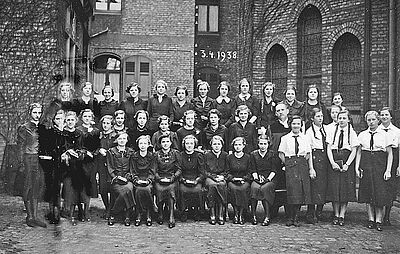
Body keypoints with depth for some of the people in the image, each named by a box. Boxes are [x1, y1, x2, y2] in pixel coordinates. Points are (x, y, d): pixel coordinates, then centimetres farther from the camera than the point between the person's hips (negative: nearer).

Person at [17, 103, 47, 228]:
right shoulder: (24, 128, -1)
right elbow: (21, 148, -3)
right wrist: (21, 164, -9)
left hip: (41, 160, 5)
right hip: (28, 160, -5)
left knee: (38, 187, 4)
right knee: (28, 188, -1)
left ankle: (35, 216, 10)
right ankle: (29, 216, 7)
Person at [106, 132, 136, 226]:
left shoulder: (130, 152, 14)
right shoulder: (111, 151, 9)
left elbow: (132, 167, 13)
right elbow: (110, 168, 3)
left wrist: (128, 176, -5)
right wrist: (116, 177, -11)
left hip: (127, 179, 2)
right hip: (115, 180, -2)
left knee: (129, 188, -31)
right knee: (124, 192, -30)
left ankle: (127, 217, -19)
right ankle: (112, 215, -12)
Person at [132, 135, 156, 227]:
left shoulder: (151, 156, 6)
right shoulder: (134, 156, 8)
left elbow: (152, 171, 2)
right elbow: (133, 171, 5)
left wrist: (148, 180, -15)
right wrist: (137, 180, -12)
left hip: (148, 179, -1)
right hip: (138, 179, 1)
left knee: (147, 189, -32)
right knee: (138, 190, -31)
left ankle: (149, 215, -19)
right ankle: (139, 214, -20)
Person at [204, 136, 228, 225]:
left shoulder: (225, 155, 11)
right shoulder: (207, 155, 8)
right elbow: (204, 171, 5)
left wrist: (222, 176, -9)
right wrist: (214, 177, -9)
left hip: (222, 178, 1)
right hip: (210, 177, 0)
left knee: (221, 185, -33)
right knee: (211, 185, -34)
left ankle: (221, 215, -31)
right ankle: (212, 215, -31)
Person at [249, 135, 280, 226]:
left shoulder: (272, 154, 7)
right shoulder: (253, 154, 12)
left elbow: (274, 170, 1)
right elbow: (253, 170, 7)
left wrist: (268, 179, -13)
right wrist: (256, 178, -10)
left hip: (270, 179, -1)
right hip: (257, 179, 1)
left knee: (264, 188, -33)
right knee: (254, 188, -32)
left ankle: (267, 216, -31)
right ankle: (253, 215, -27)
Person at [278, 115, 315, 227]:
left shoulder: (305, 138, 12)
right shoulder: (285, 138, 7)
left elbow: (309, 154, 11)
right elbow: (281, 154, 8)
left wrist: (311, 168, 4)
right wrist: (287, 164, -1)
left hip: (302, 165, 2)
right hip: (290, 165, -2)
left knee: (301, 191, -2)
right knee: (291, 191, -9)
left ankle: (296, 218, 6)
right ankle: (290, 218, -1)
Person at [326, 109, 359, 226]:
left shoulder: (352, 133, 2)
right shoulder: (332, 132, 7)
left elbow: (354, 151, -2)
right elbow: (328, 148, 2)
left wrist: (347, 164, -13)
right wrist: (333, 163, -11)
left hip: (347, 163, -1)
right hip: (333, 162, 1)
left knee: (346, 189, -2)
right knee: (334, 188, -1)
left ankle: (342, 215, 5)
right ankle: (336, 215, 8)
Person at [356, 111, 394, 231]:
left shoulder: (385, 135, 1)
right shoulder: (362, 135, 7)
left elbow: (390, 154, 1)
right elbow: (358, 152, 9)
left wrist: (388, 170, -6)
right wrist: (357, 167, -1)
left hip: (380, 165, -2)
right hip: (366, 164, 2)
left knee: (380, 193, -5)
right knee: (367, 193, 4)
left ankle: (379, 220, 6)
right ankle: (371, 219, 14)